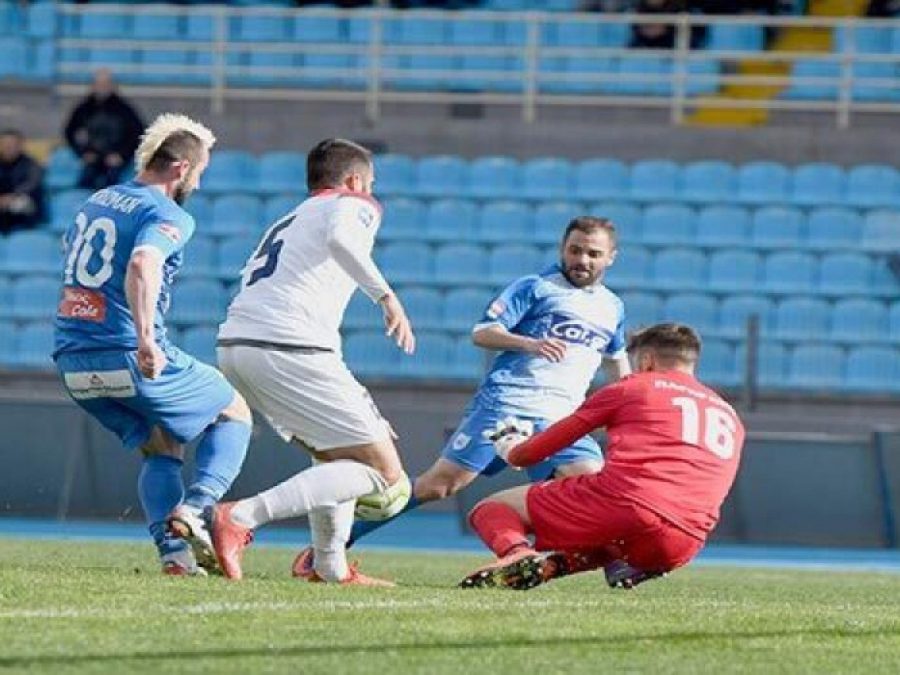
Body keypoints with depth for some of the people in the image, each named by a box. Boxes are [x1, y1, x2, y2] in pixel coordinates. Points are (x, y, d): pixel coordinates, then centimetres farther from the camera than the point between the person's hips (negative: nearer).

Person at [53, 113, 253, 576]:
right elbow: (142, 264, -30)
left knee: (161, 449, 22)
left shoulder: (95, 202, 17)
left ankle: (174, 550, 3)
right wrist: (146, 339, -37)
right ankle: (193, 509, -9)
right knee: (234, 413, 13)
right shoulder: (169, 216, -10)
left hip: (73, 363, 7)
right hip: (130, 358, -7)